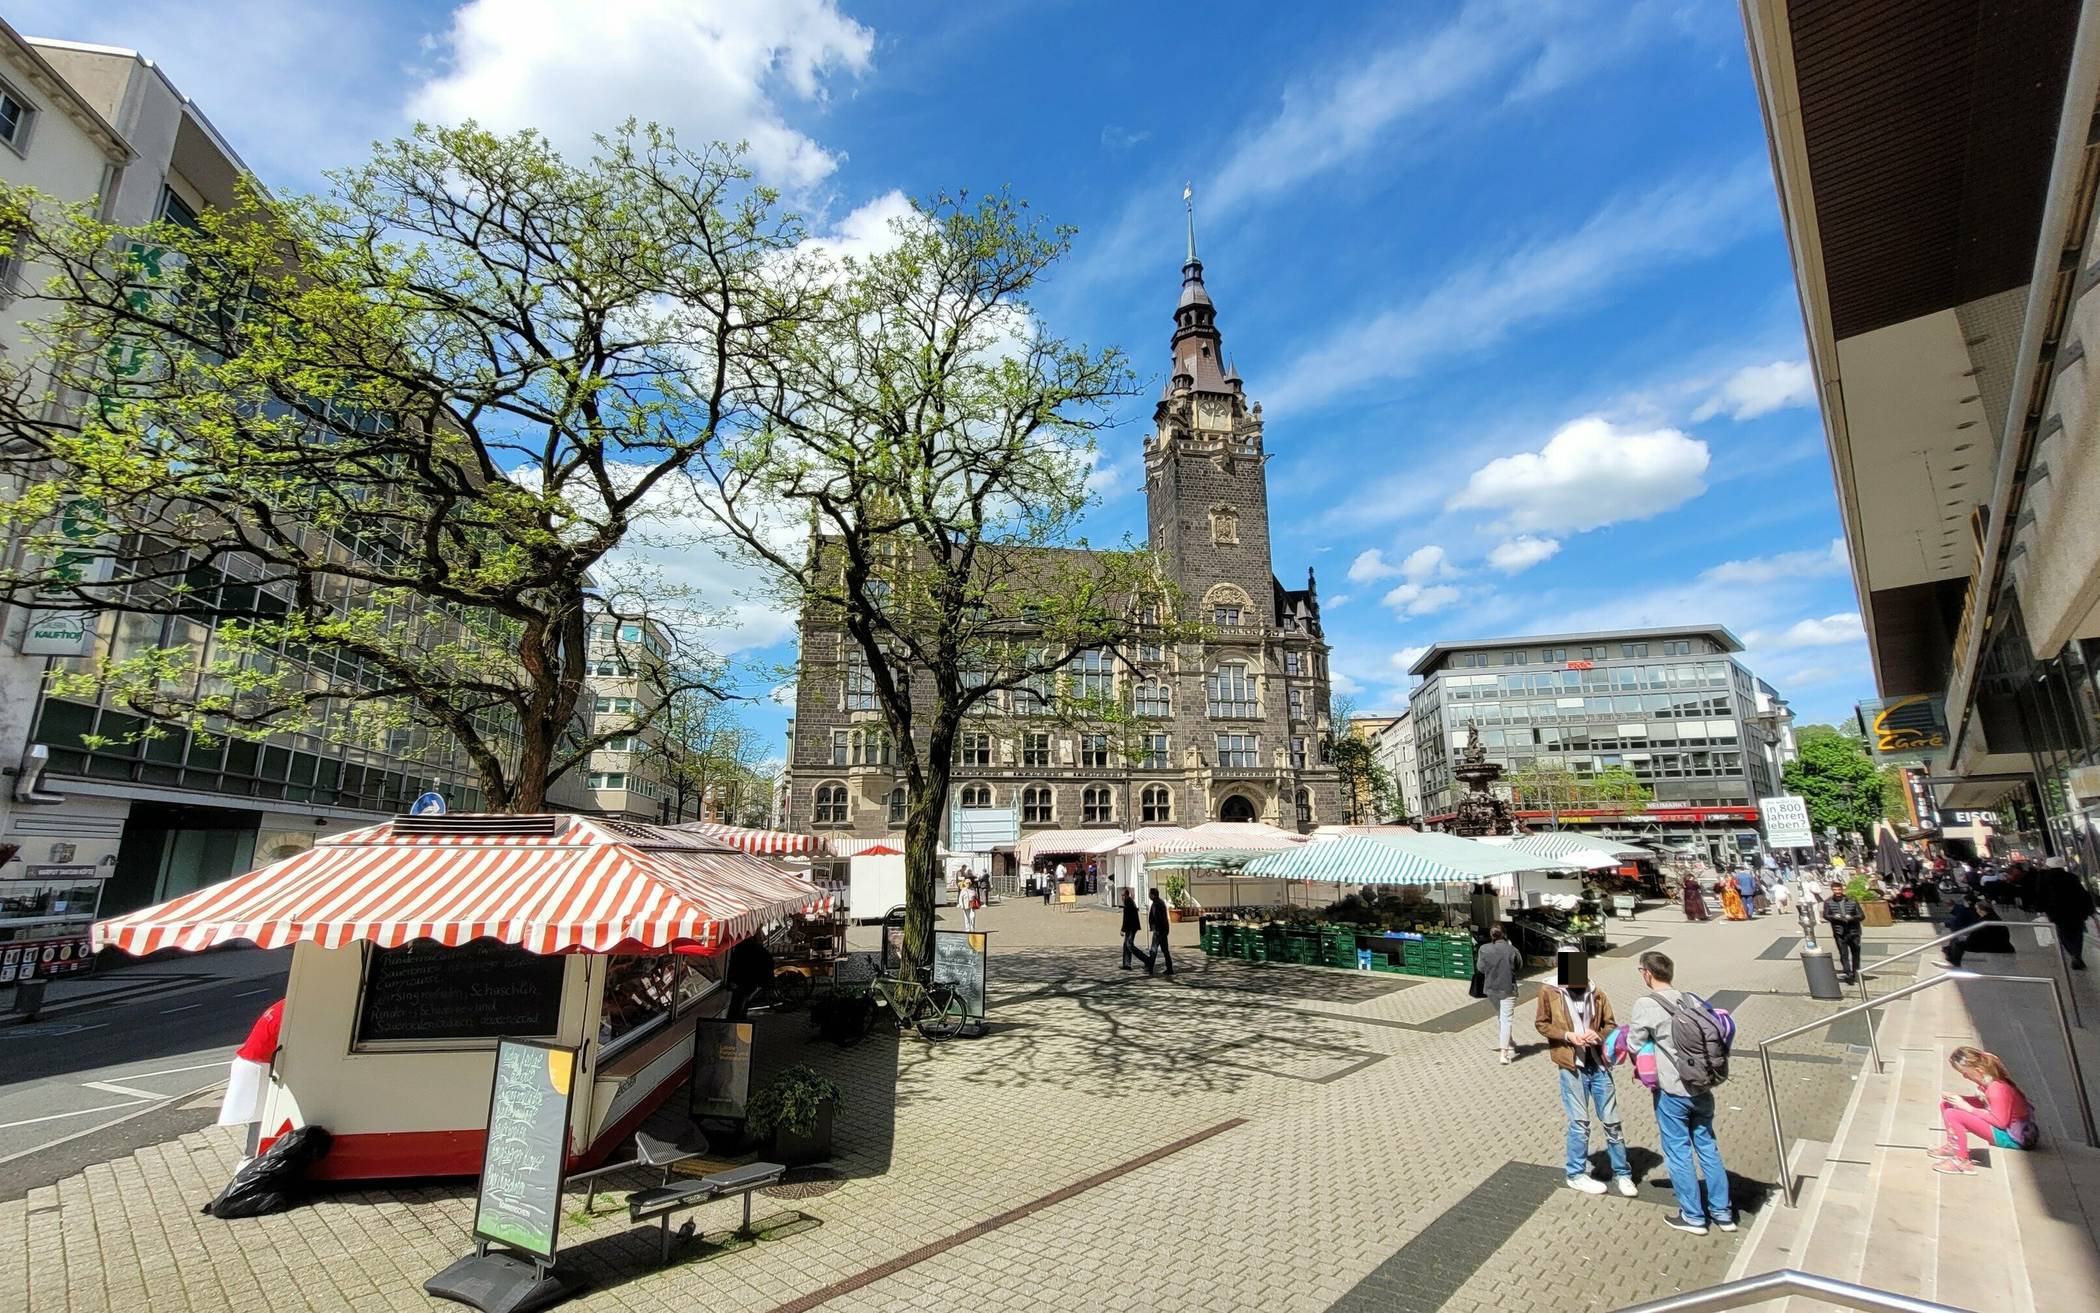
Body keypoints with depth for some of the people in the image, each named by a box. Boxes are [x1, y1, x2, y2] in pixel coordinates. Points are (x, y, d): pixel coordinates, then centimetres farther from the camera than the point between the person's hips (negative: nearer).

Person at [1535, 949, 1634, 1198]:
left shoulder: (1595, 993, 1)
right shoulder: (1549, 992, -7)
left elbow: (1611, 1025, 8)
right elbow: (1542, 1024, -1)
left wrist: (1598, 1035, -12)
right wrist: (1567, 1035, -16)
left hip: (1598, 1065, 3)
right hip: (1571, 1066, -3)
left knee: (1611, 1121, 12)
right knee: (1579, 1122, 4)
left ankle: (1621, 1173, 29)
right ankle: (1577, 1174, 21)